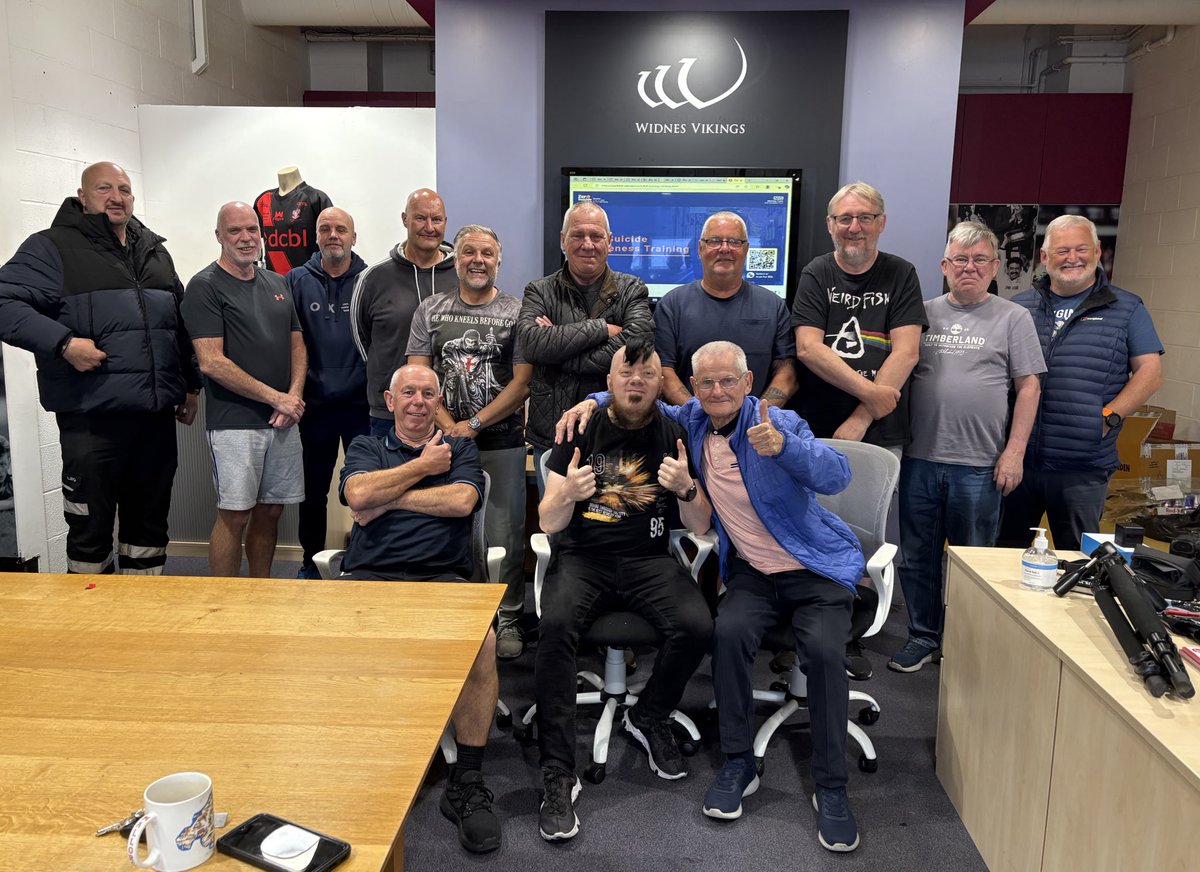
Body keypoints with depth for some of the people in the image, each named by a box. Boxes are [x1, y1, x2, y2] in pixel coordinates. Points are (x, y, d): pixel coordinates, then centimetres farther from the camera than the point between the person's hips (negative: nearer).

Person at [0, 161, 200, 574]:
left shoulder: (156, 252, 17)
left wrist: (190, 385, 20)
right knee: (90, 533, 4)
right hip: (92, 420, -5)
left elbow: (180, 322, 23)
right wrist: (63, 342, -22)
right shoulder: (53, 247, -2)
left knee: (149, 525, 15)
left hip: (157, 417, 6)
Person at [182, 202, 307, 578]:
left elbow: (297, 346, 16)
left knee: (270, 511, 11)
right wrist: (275, 397, -11)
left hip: (283, 420, 6)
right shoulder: (205, 286, -5)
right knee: (234, 515, -2)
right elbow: (211, 363, -13)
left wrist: (294, 395, -3)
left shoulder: (278, 283, 15)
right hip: (235, 423, -6)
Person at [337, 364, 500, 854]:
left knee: (482, 640, -33)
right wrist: (422, 467, 7)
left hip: (442, 576, 0)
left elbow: (461, 500, -1)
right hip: (369, 575, 1)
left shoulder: (460, 449, 21)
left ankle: (467, 783, -19)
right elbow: (359, 494, 0)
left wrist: (388, 498, 3)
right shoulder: (366, 447, 23)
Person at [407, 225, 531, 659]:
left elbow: (522, 382, -4)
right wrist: (448, 427, -9)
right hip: (444, 440, 2)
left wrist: (473, 425, -11)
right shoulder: (431, 310, 9)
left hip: (502, 443, -2)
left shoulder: (516, 312, 3)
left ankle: (508, 619, 15)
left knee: (505, 533, 1)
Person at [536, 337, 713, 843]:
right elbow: (548, 524, 0)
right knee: (556, 626, -31)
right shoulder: (579, 432, 3)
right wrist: (566, 494, -23)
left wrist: (686, 490, -17)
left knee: (696, 627, -26)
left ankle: (649, 717, 5)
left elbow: (701, 528, 5)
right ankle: (559, 776, -20)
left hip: (647, 559, 1)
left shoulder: (674, 438, 7)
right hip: (582, 556, -1)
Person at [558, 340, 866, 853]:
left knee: (824, 648, -28)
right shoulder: (692, 420, 1)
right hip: (752, 571, 3)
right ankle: (738, 764, -10)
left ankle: (831, 788, -11)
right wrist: (593, 402, -2)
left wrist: (782, 447, -46)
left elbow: (837, 475, -28)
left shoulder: (781, 424, -14)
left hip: (817, 568, -3)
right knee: (730, 631, -27)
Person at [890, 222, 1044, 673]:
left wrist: (1014, 452, -7)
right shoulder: (923, 313, 9)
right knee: (916, 557, 11)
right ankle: (924, 637, 26)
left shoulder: (1013, 318, 3)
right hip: (919, 459, 3)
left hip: (979, 465, -2)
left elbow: (1028, 387, 0)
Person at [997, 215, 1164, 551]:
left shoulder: (1127, 309, 6)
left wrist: (1109, 416, -11)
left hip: (1082, 469, -2)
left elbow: (1150, 371, 2)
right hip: (1015, 459, 2)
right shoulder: (1018, 306, 10)